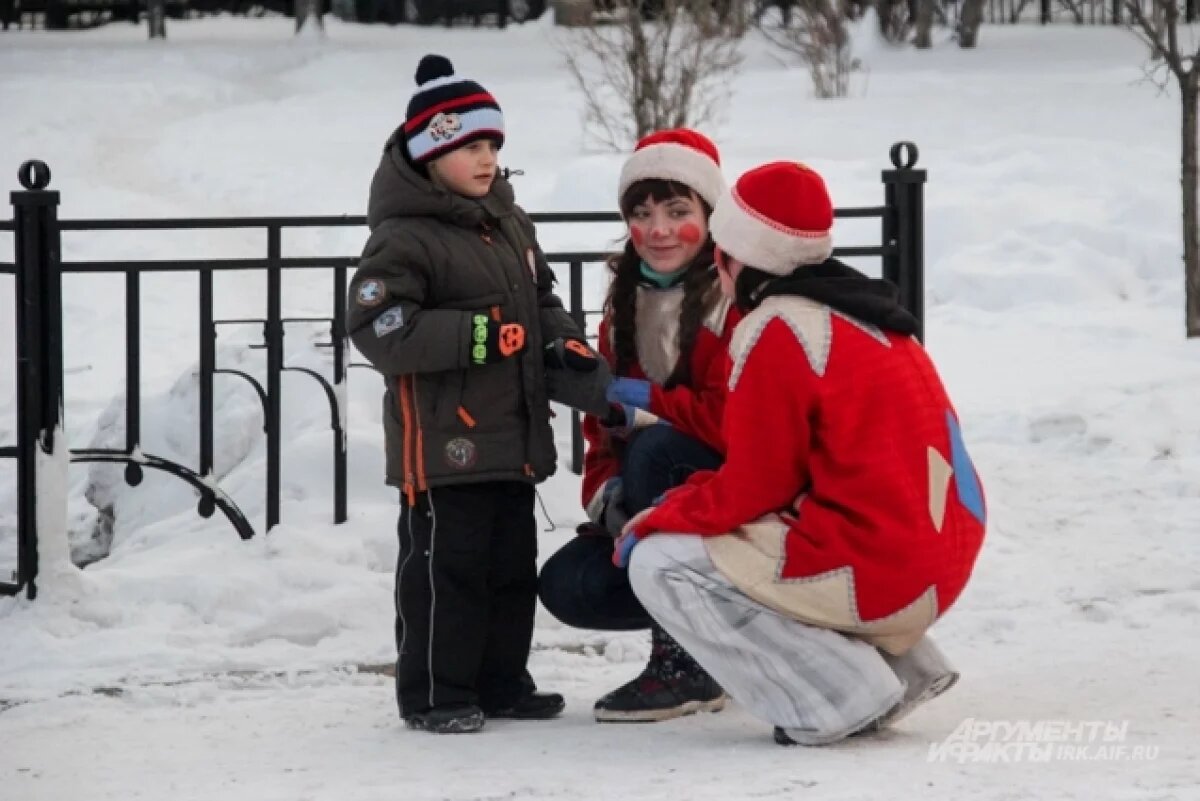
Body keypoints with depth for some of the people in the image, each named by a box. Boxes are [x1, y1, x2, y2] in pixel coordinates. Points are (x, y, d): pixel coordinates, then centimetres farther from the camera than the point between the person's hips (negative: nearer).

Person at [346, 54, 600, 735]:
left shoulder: (509, 224, 13)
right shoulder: (404, 238, -13)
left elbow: (541, 300, 24)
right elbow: (380, 327, -21)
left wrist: (565, 344, 3)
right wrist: (476, 336, -24)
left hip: (514, 435, 8)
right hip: (444, 440, -8)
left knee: (513, 562, 14)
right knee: (446, 563, -5)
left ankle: (501, 681, 25)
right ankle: (433, 692, 4)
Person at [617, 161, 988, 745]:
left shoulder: (775, 331, -11)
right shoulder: (863, 312, 16)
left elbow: (754, 487, -9)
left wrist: (652, 523, 6)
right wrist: (684, 504, 17)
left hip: (872, 575, -9)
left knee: (659, 564, -2)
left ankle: (837, 698, -9)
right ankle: (903, 664, 15)